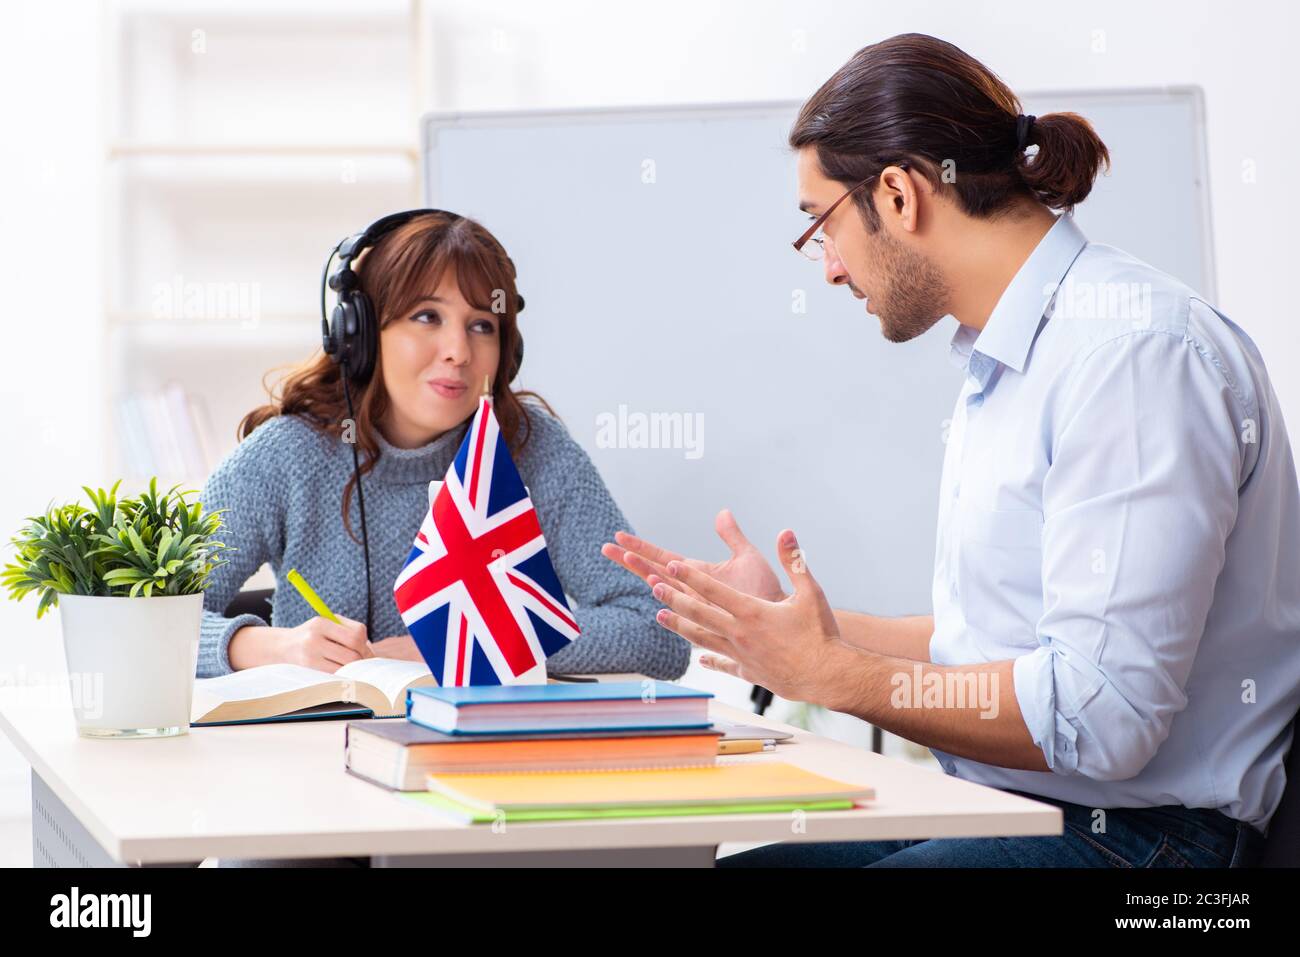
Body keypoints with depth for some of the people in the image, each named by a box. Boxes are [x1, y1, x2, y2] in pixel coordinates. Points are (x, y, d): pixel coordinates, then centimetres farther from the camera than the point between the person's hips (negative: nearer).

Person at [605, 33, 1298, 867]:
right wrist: (783, 623, 15)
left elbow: (1100, 717, -23)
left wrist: (827, 672, -13)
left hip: (1130, 838, -9)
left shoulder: (1138, 352, -16)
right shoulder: (1002, 366, 16)